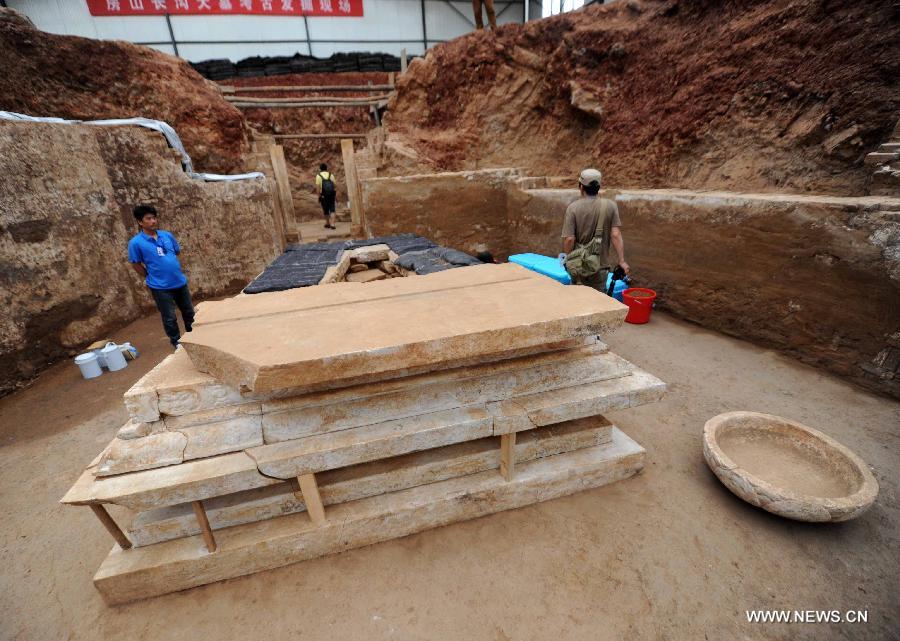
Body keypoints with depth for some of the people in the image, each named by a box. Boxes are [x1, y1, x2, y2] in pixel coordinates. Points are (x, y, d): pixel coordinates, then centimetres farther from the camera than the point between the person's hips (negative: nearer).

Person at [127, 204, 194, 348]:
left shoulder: (167, 235, 2)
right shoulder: (136, 242, -10)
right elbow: (136, 265, -2)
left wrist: (171, 267, 14)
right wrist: (152, 278, 3)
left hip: (180, 281, 4)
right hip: (160, 287, -4)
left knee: (189, 312, 17)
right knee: (169, 318, 8)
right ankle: (176, 342, 26)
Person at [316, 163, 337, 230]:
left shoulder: (318, 176, -1)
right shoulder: (331, 175, 5)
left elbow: (317, 187, -8)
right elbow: (335, 185, 0)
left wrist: (318, 196, -4)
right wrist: (336, 195, 5)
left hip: (323, 195, -1)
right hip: (332, 195, 1)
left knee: (325, 210, 13)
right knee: (332, 210, 2)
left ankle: (328, 224, 25)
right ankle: (332, 224, -12)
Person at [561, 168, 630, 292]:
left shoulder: (573, 208, -10)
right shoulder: (610, 206, -5)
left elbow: (569, 239, -13)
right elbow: (616, 235, -10)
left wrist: (567, 260, 2)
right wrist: (622, 261, -6)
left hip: (578, 266, 0)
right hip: (600, 266, 1)